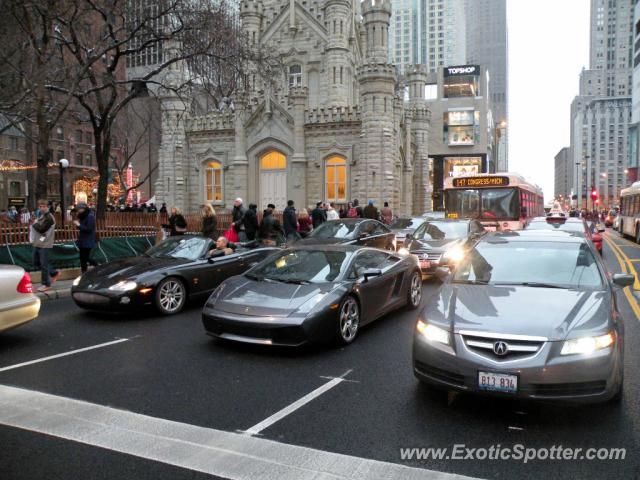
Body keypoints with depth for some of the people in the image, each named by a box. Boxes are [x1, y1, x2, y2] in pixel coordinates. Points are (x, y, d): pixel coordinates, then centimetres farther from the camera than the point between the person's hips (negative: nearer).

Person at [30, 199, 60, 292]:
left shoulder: (49, 217, -15)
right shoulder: (41, 216, 14)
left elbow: (41, 229, -23)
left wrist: (35, 223, -8)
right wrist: (34, 225, 1)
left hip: (45, 245, -10)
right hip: (37, 244, 10)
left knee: (44, 265, -4)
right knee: (37, 264, 15)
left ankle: (46, 284, 6)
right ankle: (54, 273, 27)